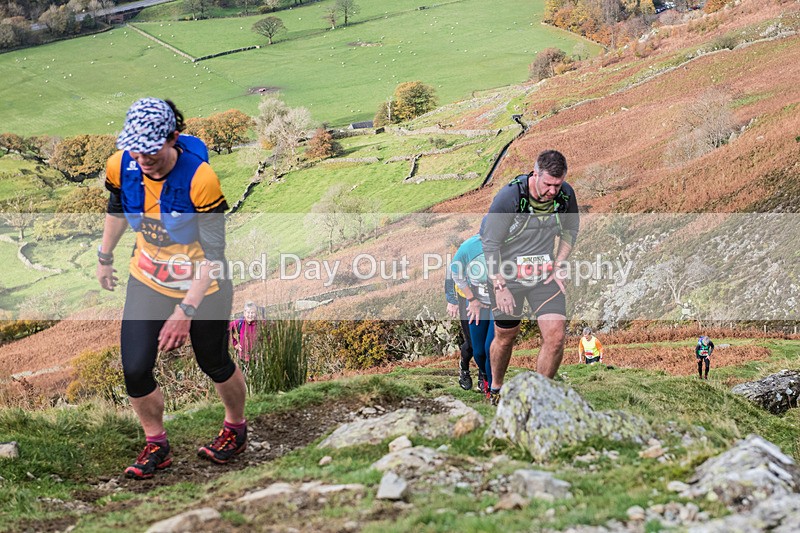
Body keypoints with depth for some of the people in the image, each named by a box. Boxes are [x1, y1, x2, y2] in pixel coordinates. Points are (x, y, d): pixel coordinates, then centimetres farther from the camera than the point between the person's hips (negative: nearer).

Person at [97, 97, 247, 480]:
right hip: (147, 280, 4)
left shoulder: (200, 178, -30)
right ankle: (156, 445, 19)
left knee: (214, 364, 14)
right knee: (134, 370, -6)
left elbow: (213, 255, -24)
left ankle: (236, 428, 44)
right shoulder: (120, 167, -16)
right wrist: (105, 257, 20)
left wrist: (186, 309, -27)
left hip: (202, 286, -3)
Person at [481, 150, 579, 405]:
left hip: (545, 275, 3)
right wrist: (499, 286, -18)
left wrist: (558, 266, 1)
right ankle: (496, 389, 39)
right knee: (505, 336, 11)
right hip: (508, 274, -3)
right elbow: (490, 244, -15)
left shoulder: (566, 194, -9)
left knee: (555, 336, -11)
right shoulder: (509, 197, -23)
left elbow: (570, 231, 11)